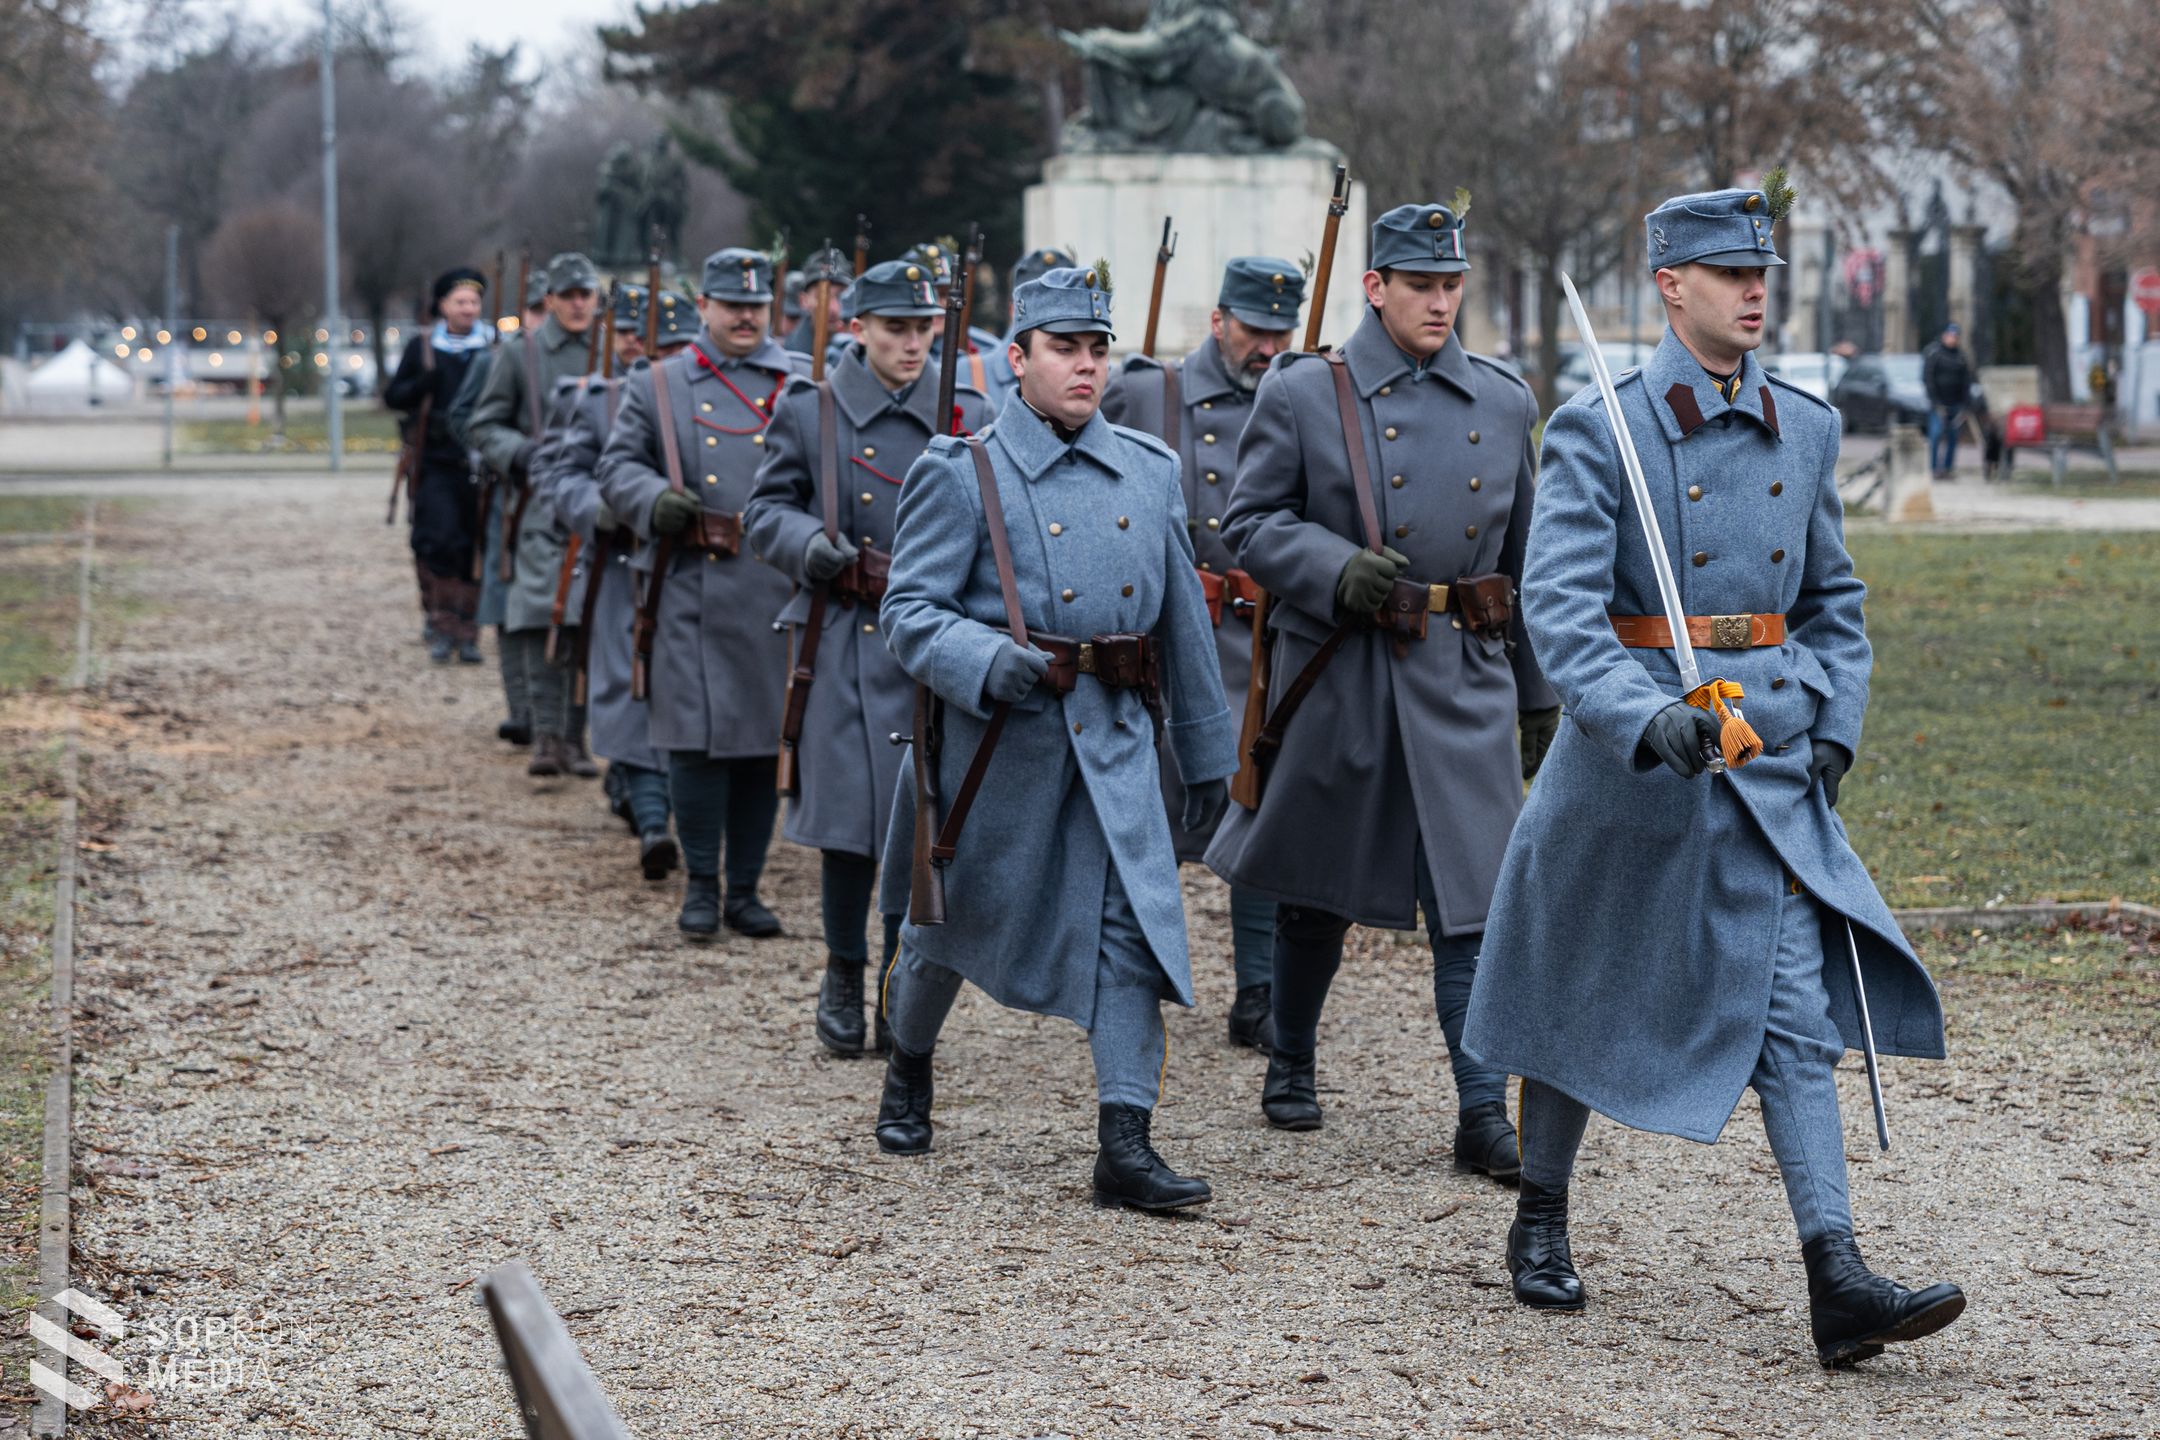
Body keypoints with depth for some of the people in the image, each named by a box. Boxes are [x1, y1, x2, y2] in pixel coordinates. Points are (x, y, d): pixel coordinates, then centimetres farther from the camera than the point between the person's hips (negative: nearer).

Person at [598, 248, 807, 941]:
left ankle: (745, 888, 16)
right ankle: (701, 886, 7)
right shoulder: (656, 386, 10)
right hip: (693, 591, -1)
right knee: (697, 738, -6)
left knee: (765, 741, 6)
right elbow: (617, 467, 8)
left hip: (780, 591, 2)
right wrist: (654, 500, -14)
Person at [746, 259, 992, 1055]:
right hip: (846, 640, -1)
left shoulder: (969, 416, 7)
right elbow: (765, 511, 6)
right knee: (848, 817, -1)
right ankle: (843, 980, 17)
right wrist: (810, 543, -14)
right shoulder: (808, 412, 3)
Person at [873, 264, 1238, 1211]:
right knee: (951, 920, 13)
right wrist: (998, 664, -27)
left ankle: (1124, 1144, -8)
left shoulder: (1150, 471, 8)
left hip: (1115, 738, 3)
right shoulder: (961, 473, -6)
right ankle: (908, 1068, 41)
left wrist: (1208, 749, 16)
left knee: (1133, 924, -9)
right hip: (995, 735, -3)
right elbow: (910, 612, -10)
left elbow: (1184, 619, 14)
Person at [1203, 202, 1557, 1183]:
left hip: (1466, 680, 2)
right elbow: (1250, 525, -2)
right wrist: (1340, 569, -19)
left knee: (1474, 898, -6)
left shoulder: (1504, 402, 9)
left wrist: (1539, 692, 16)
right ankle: (1291, 1066, 33)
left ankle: (1484, 1115, -6)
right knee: (1318, 891, 12)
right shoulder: (1302, 395, -1)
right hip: (1337, 684, -2)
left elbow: (1525, 557, 15)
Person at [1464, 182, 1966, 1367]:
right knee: (1589, 995, 12)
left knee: (1796, 1010, -5)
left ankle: (1837, 1285, -10)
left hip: (1770, 754, 4)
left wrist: (1837, 725, 6)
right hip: (1632, 748, -3)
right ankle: (1541, 1223, 33)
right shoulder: (1598, 430, -9)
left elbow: (1834, 598, 19)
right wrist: (1648, 721, -33)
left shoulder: (1804, 429, 7)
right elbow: (1559, 606, -19)